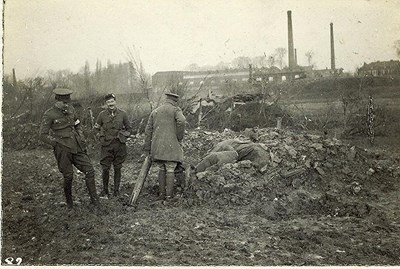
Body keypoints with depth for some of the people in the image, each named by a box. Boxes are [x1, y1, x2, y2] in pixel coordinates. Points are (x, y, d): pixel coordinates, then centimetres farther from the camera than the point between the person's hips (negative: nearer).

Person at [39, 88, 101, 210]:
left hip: (76, 147, 5)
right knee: (68, 176, 2)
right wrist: (59, 143, -11)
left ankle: (94, 198, 8)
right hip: (62, 150, -5)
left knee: (89, 170, -2)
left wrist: (81, 138, 8)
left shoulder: (70, 109, 8)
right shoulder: (49, 115, -9)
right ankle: (69, 201, 24)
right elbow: (43, 135, -8)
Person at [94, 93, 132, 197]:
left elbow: (129, 129, 12)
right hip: (106, 144, 0)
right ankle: (105, 189, 17)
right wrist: (97, 127, -1)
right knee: (105, 168, -1)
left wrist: (124, 135, 0)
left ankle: (116, 189, 19)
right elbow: (97, 127, 16)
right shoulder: (102, 114, 2)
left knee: (117, 168, 6)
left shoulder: (123, 114, 3)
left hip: (119, 144, 0)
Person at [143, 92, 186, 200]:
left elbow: (148, 130, 13)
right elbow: (181, 121, -21)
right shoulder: (176, 110, 2)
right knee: (170, 170, 0)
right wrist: (179, 137, -8)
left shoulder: (155, 111, 18)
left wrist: (147, 148, 14)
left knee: (161, 169, 14)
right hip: (171, 145, -4)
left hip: (157, 146, 5)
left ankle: (162, 194, 13)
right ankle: (169, 195, -2)